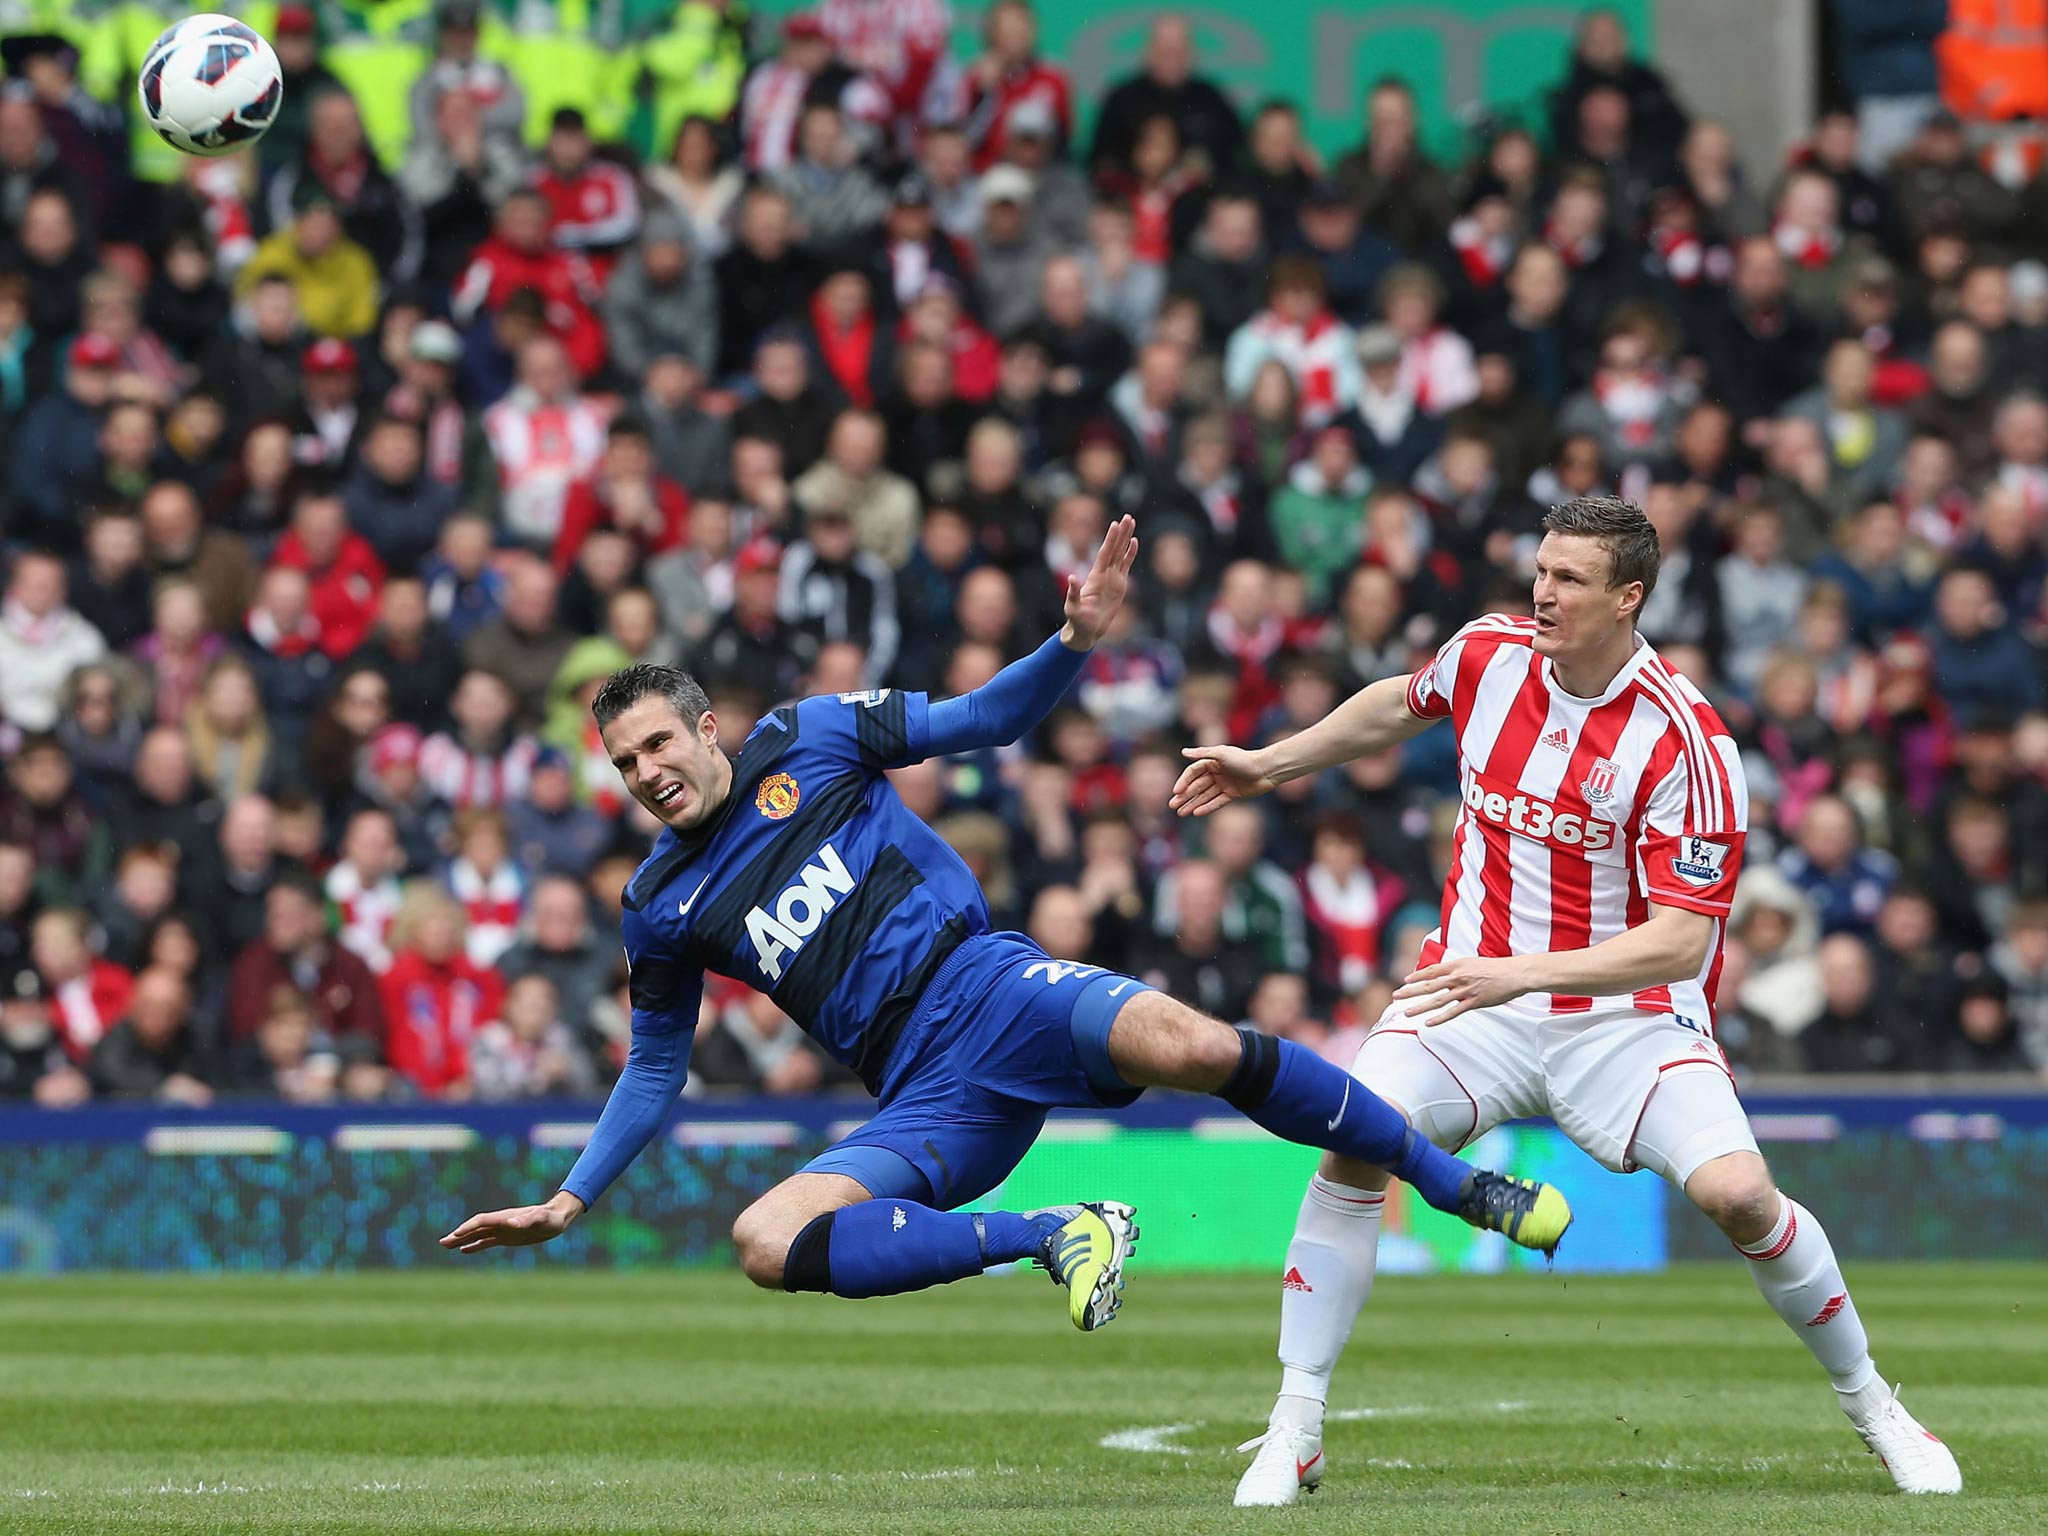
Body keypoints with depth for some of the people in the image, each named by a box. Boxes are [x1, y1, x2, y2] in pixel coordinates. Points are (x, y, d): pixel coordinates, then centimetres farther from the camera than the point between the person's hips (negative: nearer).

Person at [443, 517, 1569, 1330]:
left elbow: (984, 719, 9)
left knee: (1183, 1045, -33)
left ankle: (1456, 1185, -21)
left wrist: (1075, 640, -9)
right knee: (765, 1243, -24)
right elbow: (656, 1070, 25)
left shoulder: (808, 738, 7)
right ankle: (1054, 1235, -19)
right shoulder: (660, 910, 14)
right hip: (929, 1105, 3)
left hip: (987, 984, -3)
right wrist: (565, 1205, 20)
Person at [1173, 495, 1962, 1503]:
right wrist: (1269, 765, 26)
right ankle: (1293, 1433, -10)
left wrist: (1525, 974, -35)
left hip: (1628, 1012, -3)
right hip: (1478, 989, 3)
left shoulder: (1685, 741, -20)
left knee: (1737, 1192, -22)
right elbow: (1399, 706, 21)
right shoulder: (1487, 654, -5)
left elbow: (1679, 939, -24)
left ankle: (1870, 1406, 4)